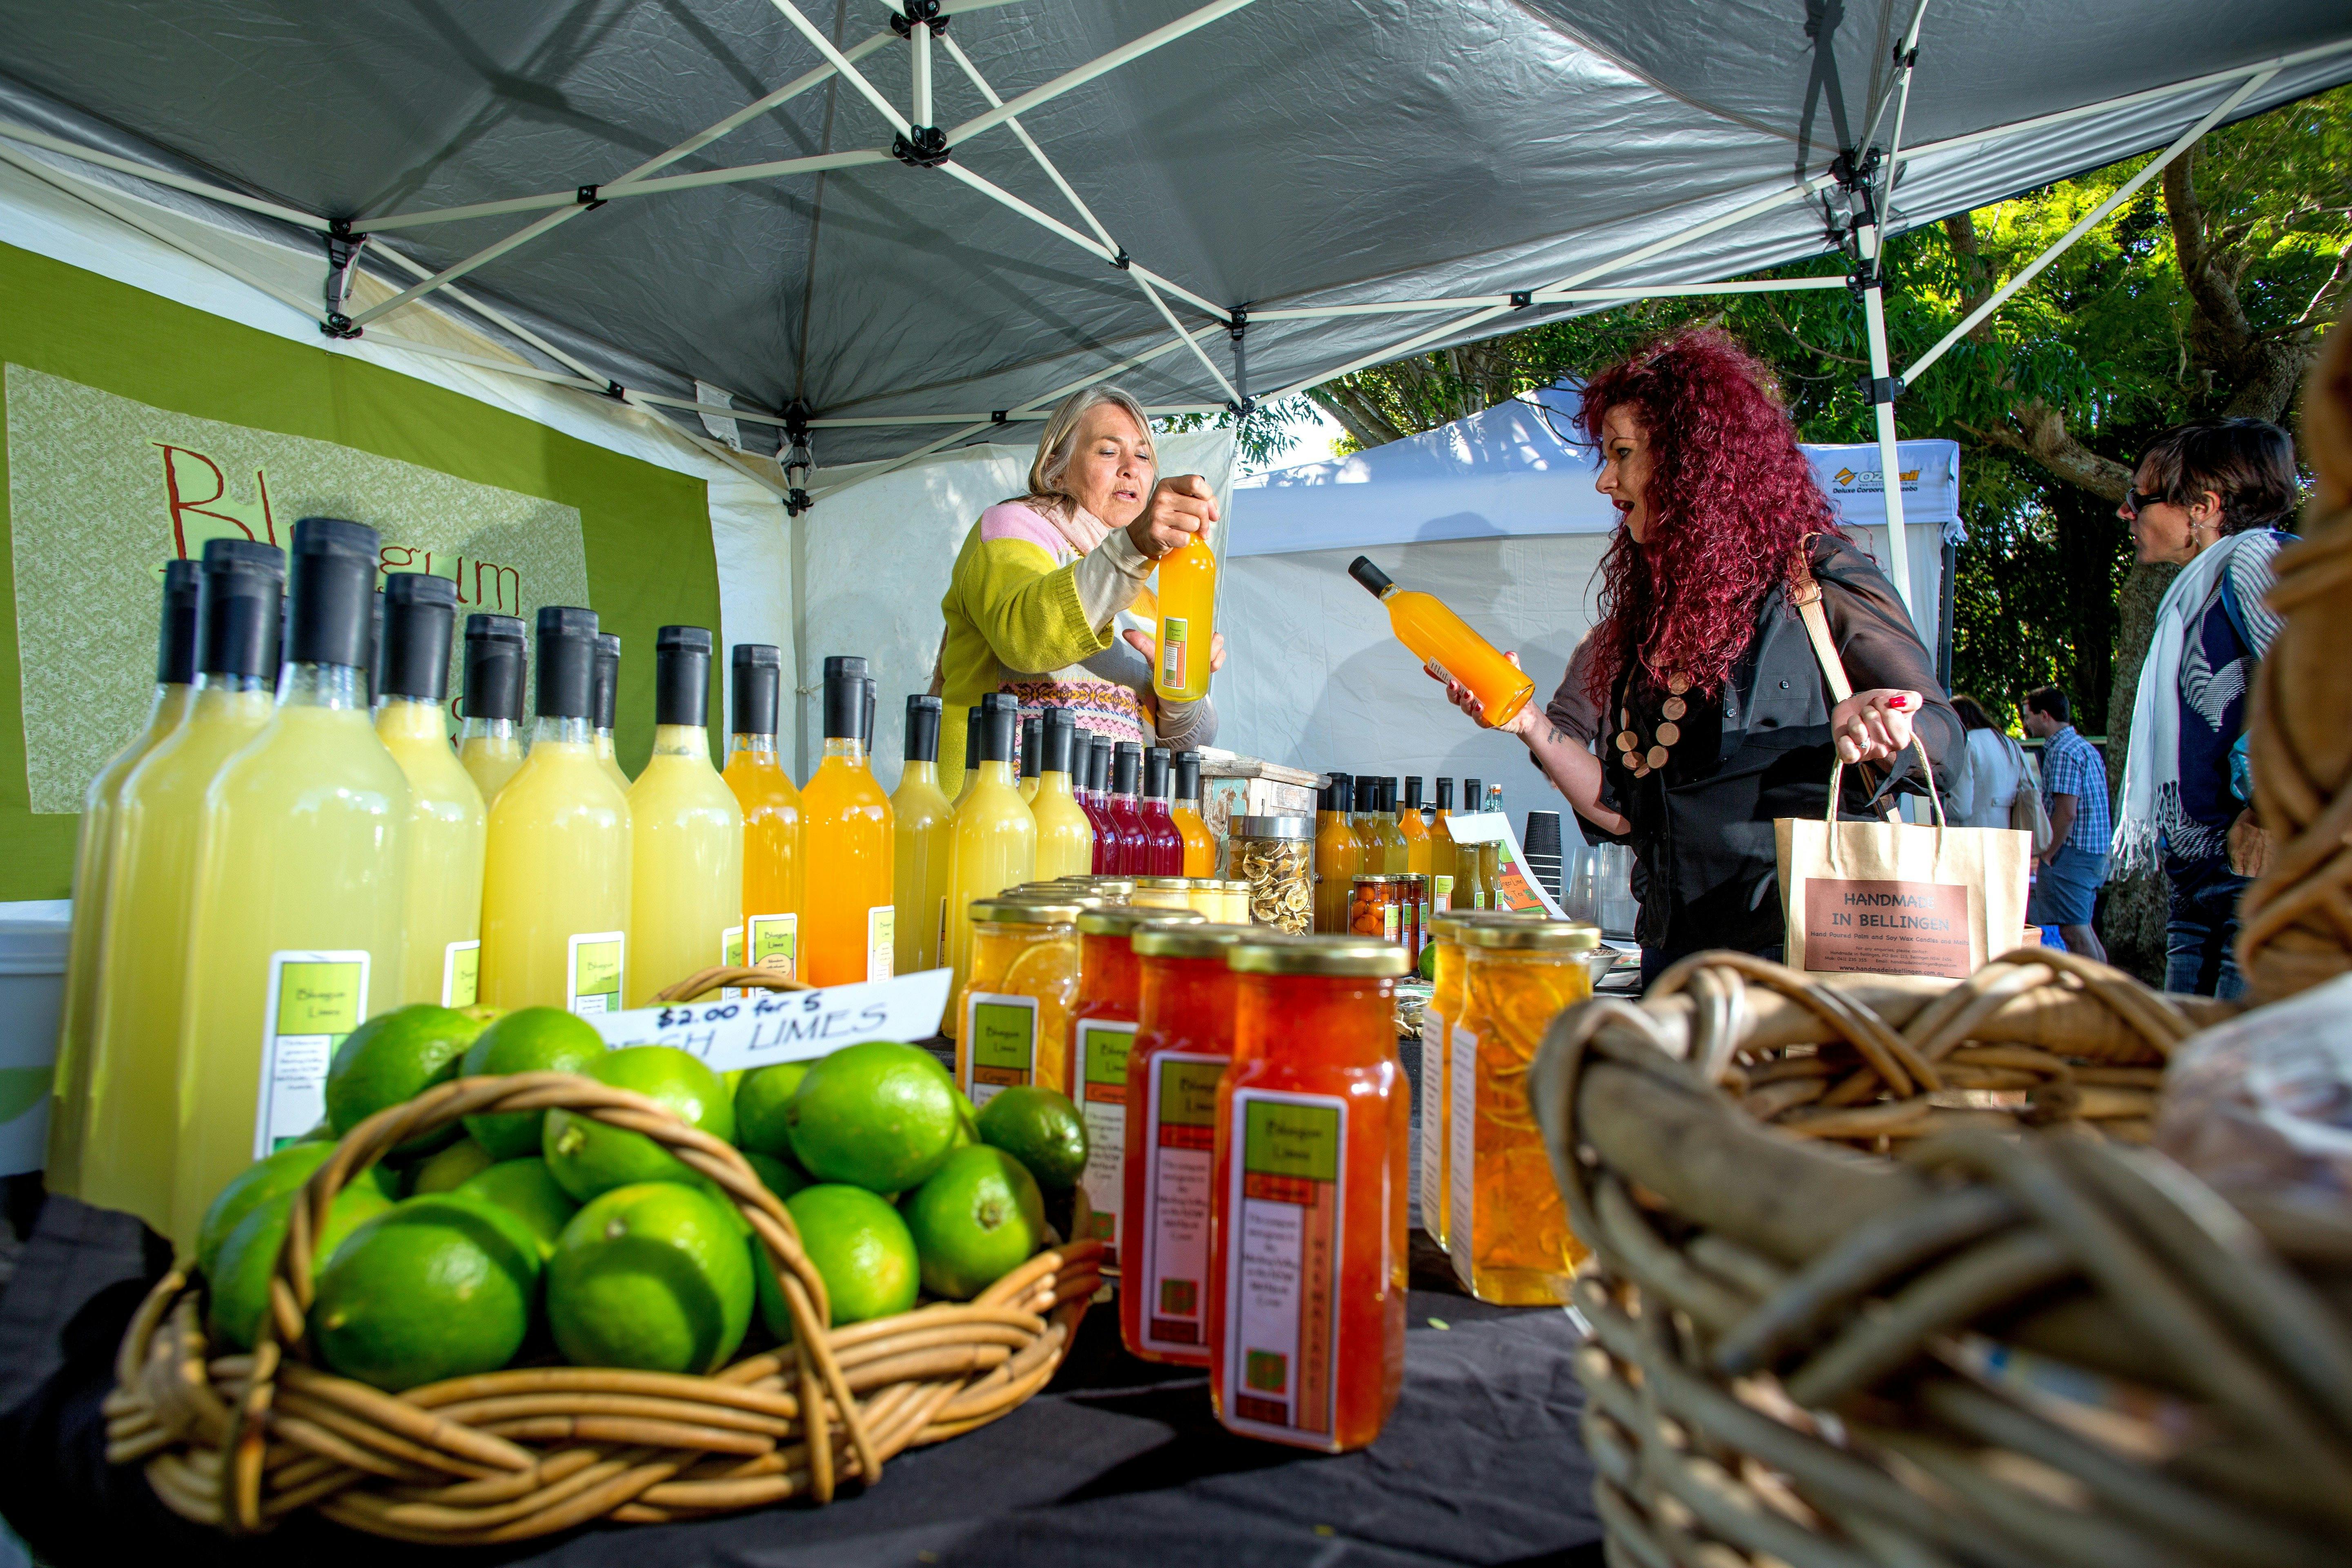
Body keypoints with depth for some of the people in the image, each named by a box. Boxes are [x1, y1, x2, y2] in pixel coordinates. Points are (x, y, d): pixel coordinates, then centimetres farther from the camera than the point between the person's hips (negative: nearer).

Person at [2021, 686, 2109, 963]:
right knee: (2084, 930, 14)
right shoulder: (2086, 748, 18)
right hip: (2093, 854, 10)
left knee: (2075, 932, -7)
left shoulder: (2062, 752, -14)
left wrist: (2046, 857, -14)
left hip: (2071, 854, -10)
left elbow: (2066, 813, -20)